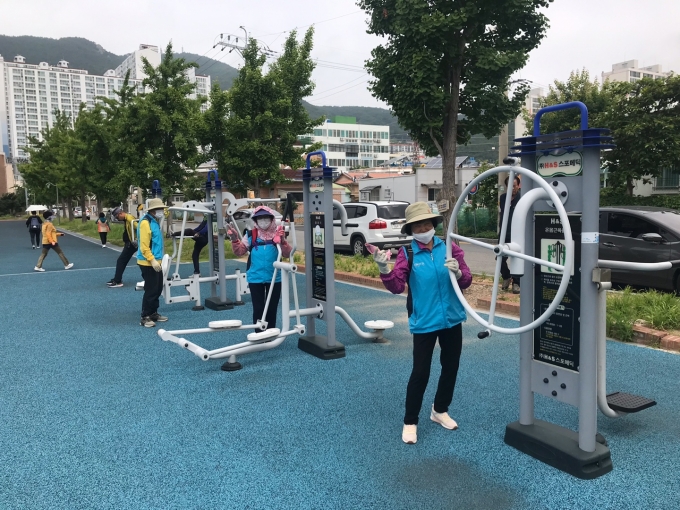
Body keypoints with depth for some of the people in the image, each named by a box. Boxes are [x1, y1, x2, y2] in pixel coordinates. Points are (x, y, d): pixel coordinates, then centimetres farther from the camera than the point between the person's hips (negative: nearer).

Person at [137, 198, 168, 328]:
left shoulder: (154, 221, 14)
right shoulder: (145, 222, -16)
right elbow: (144, 246, -21)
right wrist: (152, 260, -25)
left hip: (156, 261, 10)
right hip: (148, 263, -10)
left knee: (158, 289, 14)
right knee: (151, 290, -5)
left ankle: (153, 313, 25)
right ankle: (145, 317, 4)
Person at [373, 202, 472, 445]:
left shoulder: (449, 248, -2)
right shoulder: (407, 254, -8)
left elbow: (466, 281, -2)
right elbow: (397, 286, -17)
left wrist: (458, 272, -24)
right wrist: (384, 270, -35)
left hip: (452, 319, 4)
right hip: (424, 322, -4)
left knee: (451, 367, 17)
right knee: (420, 372, -1)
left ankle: (440, 410, 38)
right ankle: (410, 422, 16)